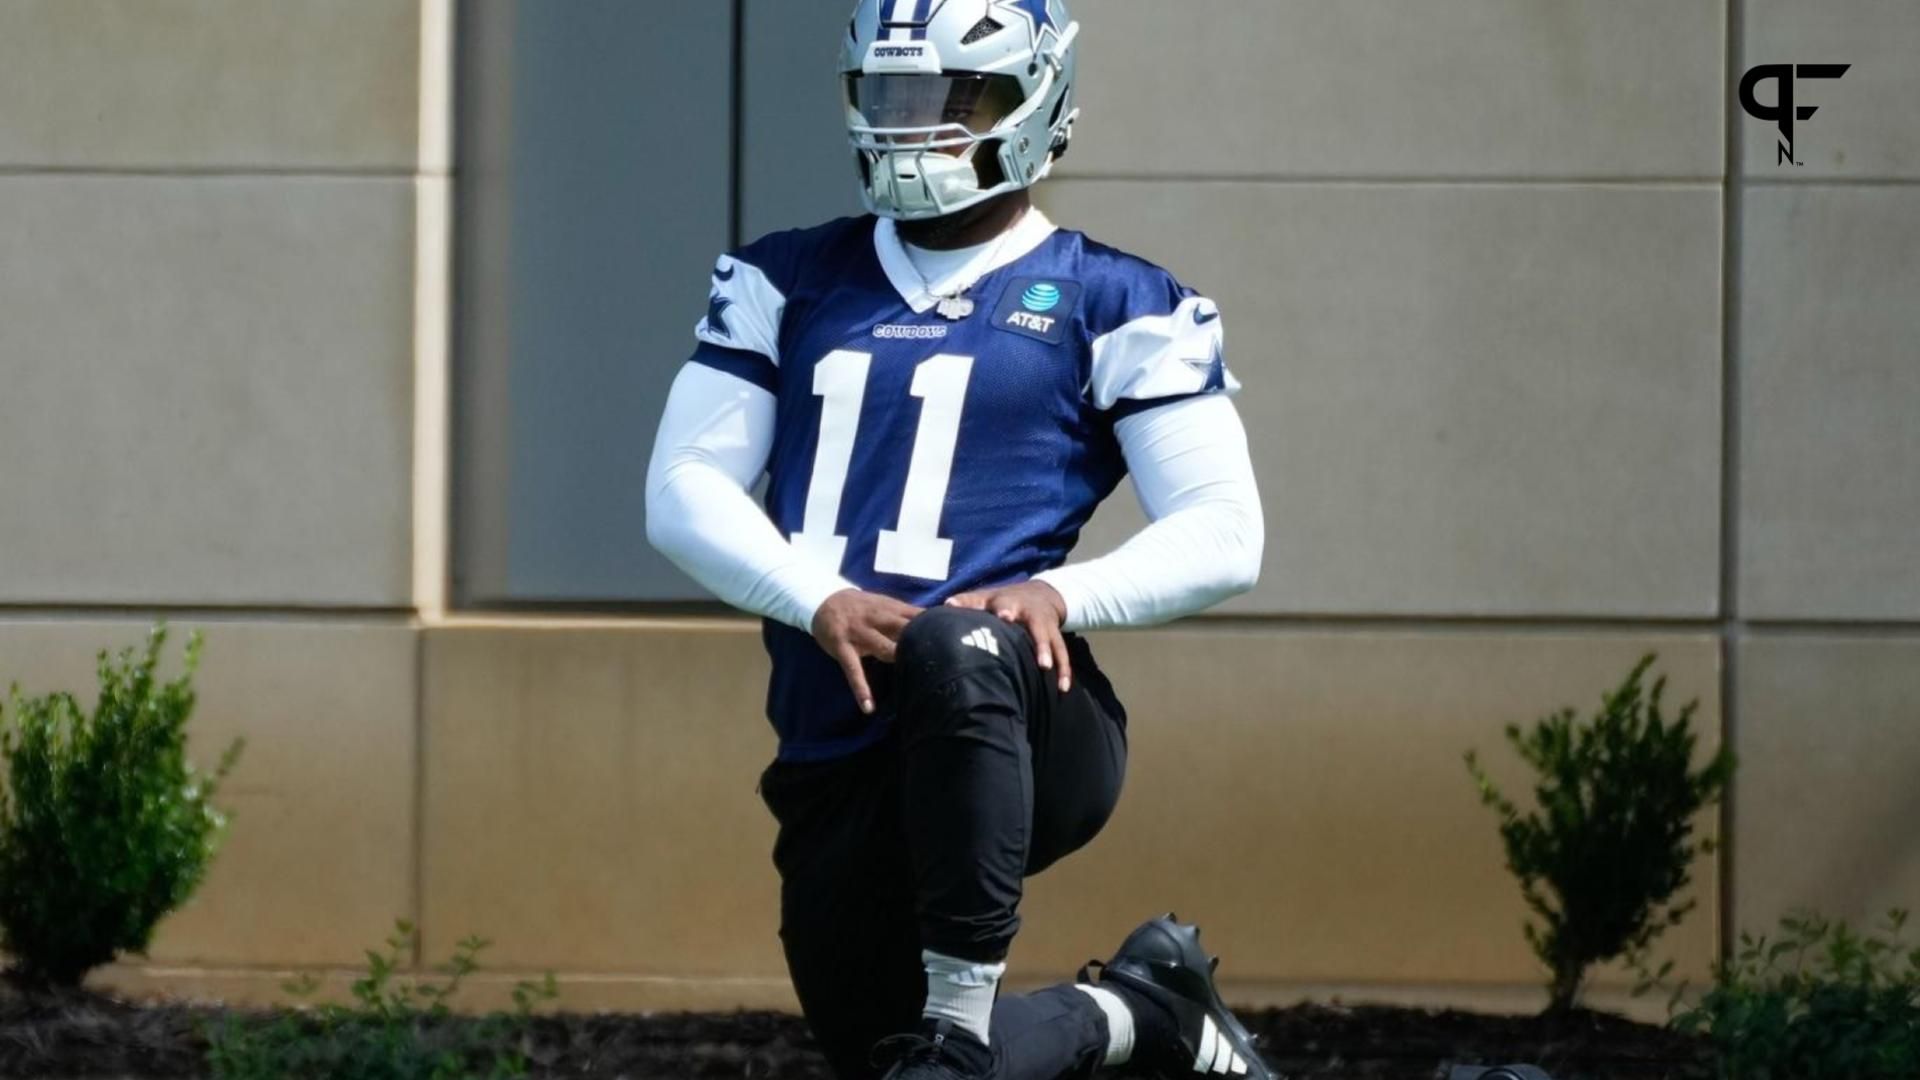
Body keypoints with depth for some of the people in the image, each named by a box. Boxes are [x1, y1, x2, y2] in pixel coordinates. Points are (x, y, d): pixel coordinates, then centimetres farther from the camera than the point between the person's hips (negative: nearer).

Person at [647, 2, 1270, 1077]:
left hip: (1031, 737, -5)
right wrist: (819, 601, -12)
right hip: (837, 763, 5)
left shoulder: (1109, 305, 6)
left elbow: (1223, 535, 1)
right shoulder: (790, 283, 16)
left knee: (952, 651, -40)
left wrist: (1061, 593, -19)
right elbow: (685, 487, 8)